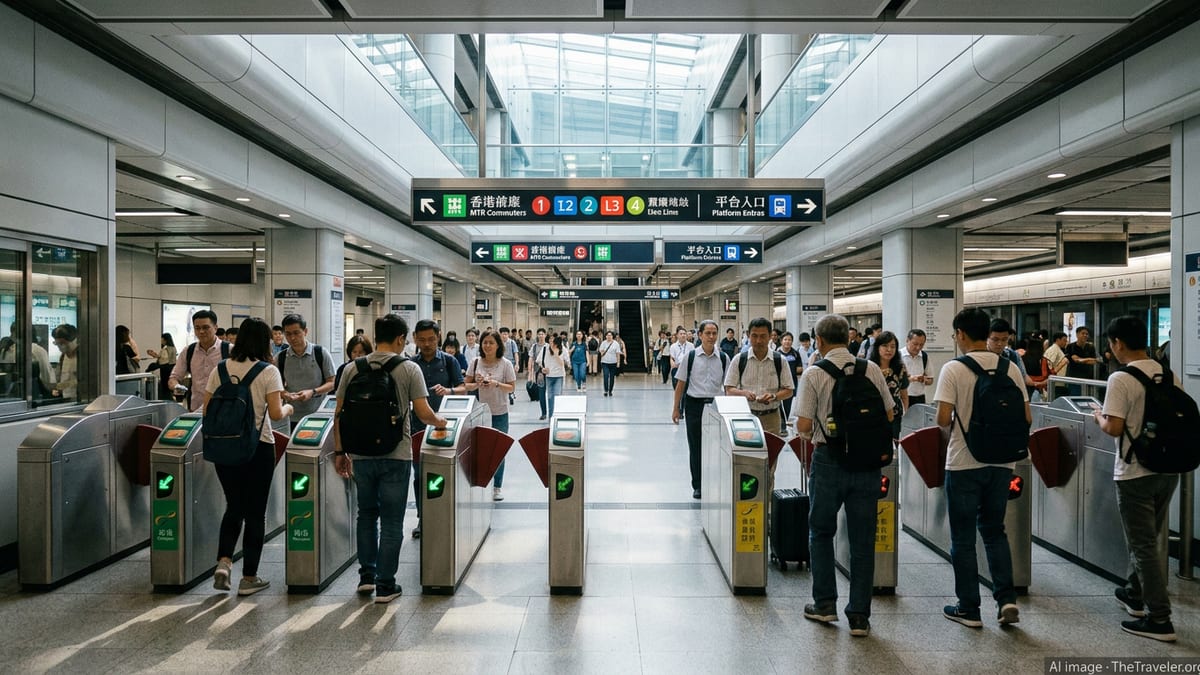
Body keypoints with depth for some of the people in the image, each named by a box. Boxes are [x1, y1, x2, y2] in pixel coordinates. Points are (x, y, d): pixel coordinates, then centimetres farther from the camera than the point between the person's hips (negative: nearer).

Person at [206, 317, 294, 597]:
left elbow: (207, 409, 4)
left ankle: (223, 562, 4)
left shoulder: (221, 368, 3)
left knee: (234, 506, 20)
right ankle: (249, 577, 14)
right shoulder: (268, 371, -10)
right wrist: (288, 408, 6)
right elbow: (275, 414, -15)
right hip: (258, 447, -4)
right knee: (255, 512, 7)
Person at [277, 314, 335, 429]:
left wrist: (312, 392, -18)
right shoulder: (281, 358, 3)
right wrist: (284, 394, -14)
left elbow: (332, 383, -1)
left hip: (319, 417, -2)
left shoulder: (321, 353, -3)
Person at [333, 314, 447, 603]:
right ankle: (385, 585, 10)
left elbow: (339, 414, 3)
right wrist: (439, 422, 10)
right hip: (396, 455, -3)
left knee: (366, 514, 20)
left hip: (361, 454, 4)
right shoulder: (409, 368, -7)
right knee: (391, 520, 5)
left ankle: (366, 576, 25)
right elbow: (423, 413, -10)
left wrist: (340, 451, 11)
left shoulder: (354, 368, 3)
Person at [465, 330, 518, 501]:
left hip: (499, 413, -1)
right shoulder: (475, 362, 1)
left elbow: (512, 387, -3)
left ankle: (497, 487, 18)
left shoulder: (505, 364, -4)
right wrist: (477, 384, -17)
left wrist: (496, 384, -20)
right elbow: (467, 385, 3)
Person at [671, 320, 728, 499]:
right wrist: (676, 408, 1)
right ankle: (697, 486, 19)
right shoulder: (690, 357, -2)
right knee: (695, 447, 7)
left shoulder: (723, 358, 2)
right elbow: (680, 384, 1)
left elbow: (728, 385, 7)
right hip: (694, 405, -1)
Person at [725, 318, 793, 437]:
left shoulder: (780, 361, 5)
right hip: (745, 416, 0)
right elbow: (729, 390, 4)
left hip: (771, 418, 1)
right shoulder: (739, 360, 4)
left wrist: (773, 396, -13)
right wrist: (744, 393, -17)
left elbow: (789, 391, 7)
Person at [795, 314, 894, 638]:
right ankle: (859, 616, 14)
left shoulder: (814, 373, -8)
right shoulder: (872, 369, 1)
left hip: (829, 460, -3)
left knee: (821, 532, 15)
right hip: (867, 460, 3)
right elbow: (889, 415, 5)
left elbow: (803, 424, -12)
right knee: (862, 539, 9)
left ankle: (825, 604, 21)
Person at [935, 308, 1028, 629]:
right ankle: (1006, 598, 10)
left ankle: (969, 608, 14)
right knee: (994, 530, 19)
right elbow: (1025, 418, 3)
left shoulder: (954, 369, -12)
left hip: (964, 463, -4)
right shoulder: (1011, 368, 1)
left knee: (963, 537, 6)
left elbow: (943, 419, -17)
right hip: (1001, 462, 4)